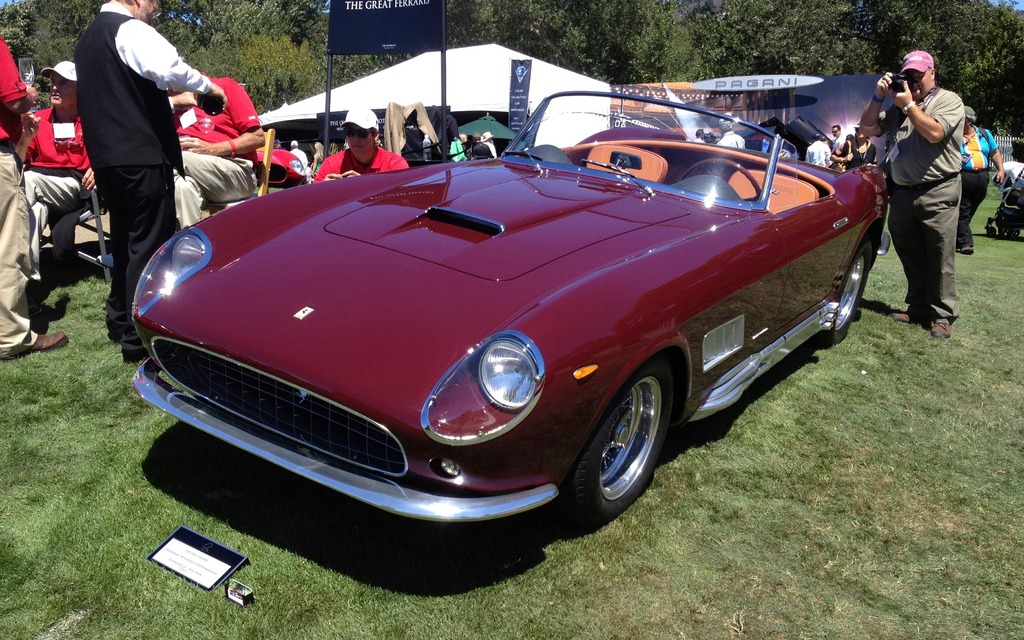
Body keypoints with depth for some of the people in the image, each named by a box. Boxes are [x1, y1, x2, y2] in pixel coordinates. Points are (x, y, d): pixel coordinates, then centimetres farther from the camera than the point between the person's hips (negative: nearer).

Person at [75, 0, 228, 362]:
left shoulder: (88, 38, 21)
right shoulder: (131, 30, -9)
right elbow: (168, 70, -28)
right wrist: (208, 86, -13)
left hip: (105, 156, 9)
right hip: (142, 156, -9)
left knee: (124, 237, 19)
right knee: (149, 243, -6)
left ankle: (120, 320, 31)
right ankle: (140, 338, -4)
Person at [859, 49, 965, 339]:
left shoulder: (949, 100, 0)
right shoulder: (898, 105, 16)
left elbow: (934, 133, -16)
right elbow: (867, 128, 12)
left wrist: (909, 105, -11)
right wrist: (878, 96, 1)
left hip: (937, 193, -5)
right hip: (901, 193, 6)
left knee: (940, 259, -3)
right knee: (911, 258, 11)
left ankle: (942, 316, 4)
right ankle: (918, 309, 22)